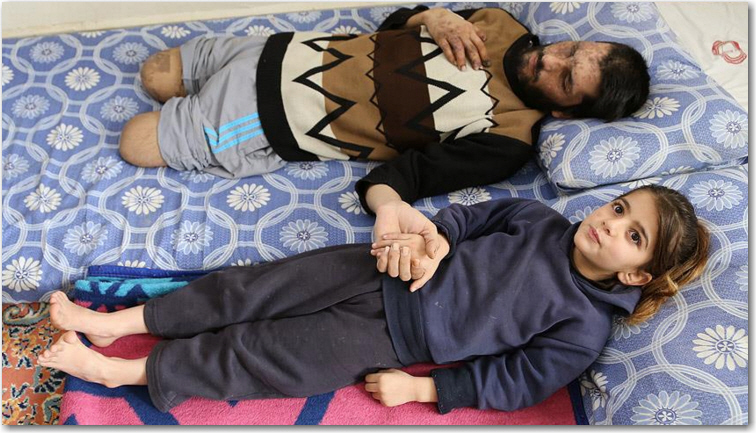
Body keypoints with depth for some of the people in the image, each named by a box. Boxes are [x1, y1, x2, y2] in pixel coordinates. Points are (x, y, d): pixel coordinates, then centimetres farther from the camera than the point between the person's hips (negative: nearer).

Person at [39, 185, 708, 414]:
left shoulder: (584, 329, -8)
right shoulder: (542, 220, 2)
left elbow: (513, 384, -8)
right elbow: (472, 215, 10)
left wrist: (418, 388, -11)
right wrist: (434, 239, -9)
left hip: (390, 339, -3)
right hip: (384, 270, 4)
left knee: (255, 357, -6)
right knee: (252, 289, -4)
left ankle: (123, 371, 10)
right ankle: (115, 323, 11)